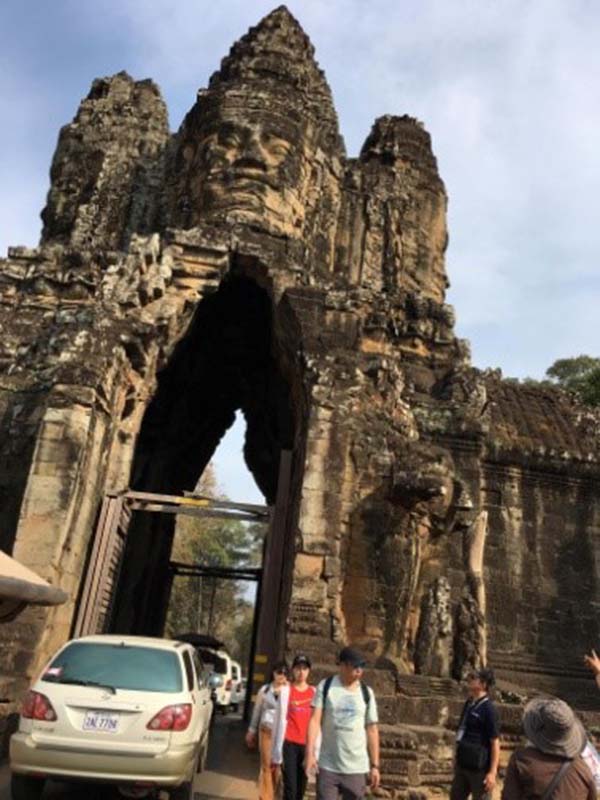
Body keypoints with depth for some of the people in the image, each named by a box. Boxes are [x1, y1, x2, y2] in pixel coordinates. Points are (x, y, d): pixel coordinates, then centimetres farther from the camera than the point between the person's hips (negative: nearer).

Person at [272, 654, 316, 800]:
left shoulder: (314, 692, 6)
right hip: (289, 743, -3)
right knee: (290, 787, -8)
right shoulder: (286, 690, -2)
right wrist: (277, 750, -1)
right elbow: (280, 720, -1)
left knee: (301, 787, 9)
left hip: (306, 744, 3)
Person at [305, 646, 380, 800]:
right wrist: (310, 753, -18)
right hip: (327, 765, -1)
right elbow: (315, 720, -8)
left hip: (357, 768, 1)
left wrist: (375, 765, 2)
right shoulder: (325, 686, -3)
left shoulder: (366, 693, 1)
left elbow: (372, 730, 4)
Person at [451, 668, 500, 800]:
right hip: (463, 764, 8)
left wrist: (492, 772, -19)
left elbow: (495, 743, -18)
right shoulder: (469, 704, 5)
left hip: (480, 767, -8)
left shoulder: (488, 709, -18)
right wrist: (457, 757, 20)